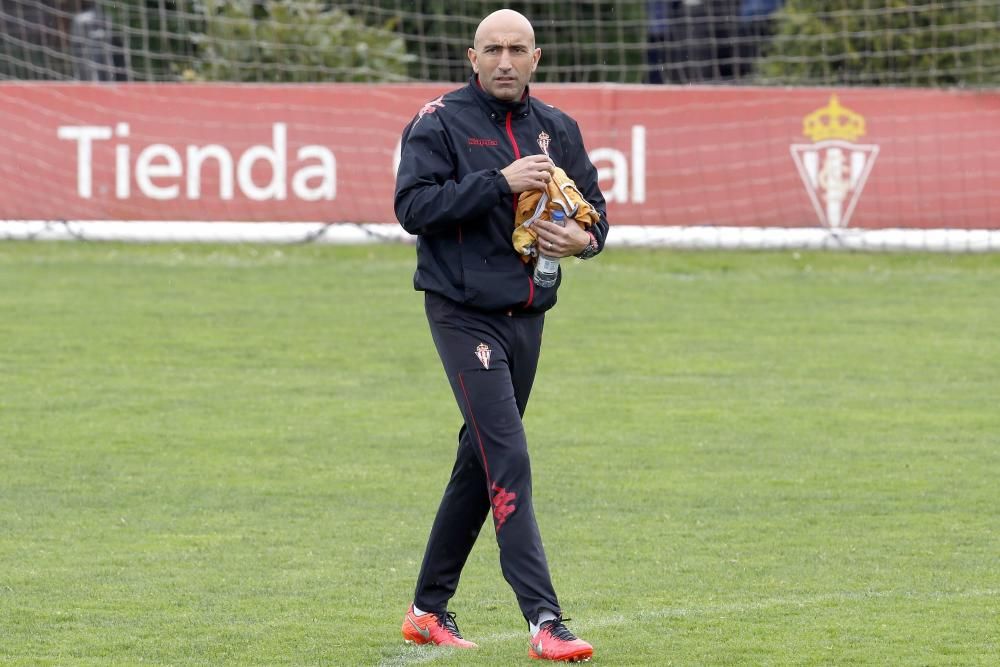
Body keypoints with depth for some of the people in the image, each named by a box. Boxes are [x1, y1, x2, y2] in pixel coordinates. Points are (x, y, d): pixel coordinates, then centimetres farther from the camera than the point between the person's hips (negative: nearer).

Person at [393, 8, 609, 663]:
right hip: (465, 313, -7)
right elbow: (413, 207, -16)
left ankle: (430, 608, 26)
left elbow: (594, 207, 17)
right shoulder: (440, 123, -6)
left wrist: (584, 238, -7)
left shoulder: (557, 129, 10)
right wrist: (499, 182, -22)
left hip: (527, 315, 7)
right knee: (508, 462, -16)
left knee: (481, 462, 14)